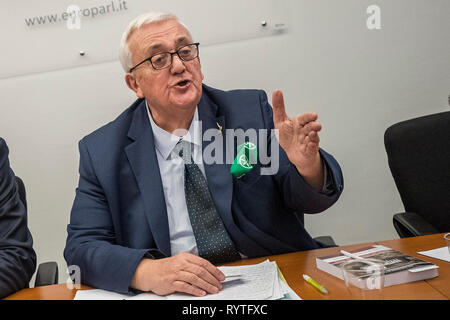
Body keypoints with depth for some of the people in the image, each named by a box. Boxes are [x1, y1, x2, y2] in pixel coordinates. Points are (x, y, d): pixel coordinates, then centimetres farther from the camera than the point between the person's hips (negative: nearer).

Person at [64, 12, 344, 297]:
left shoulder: (252, 110, 1)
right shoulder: (101, 153, -1)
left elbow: (306, 200, 1)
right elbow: (82, 247, -5)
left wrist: (308, 166, -24)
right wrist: (148, 272, -24)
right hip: (173, 293, -2)